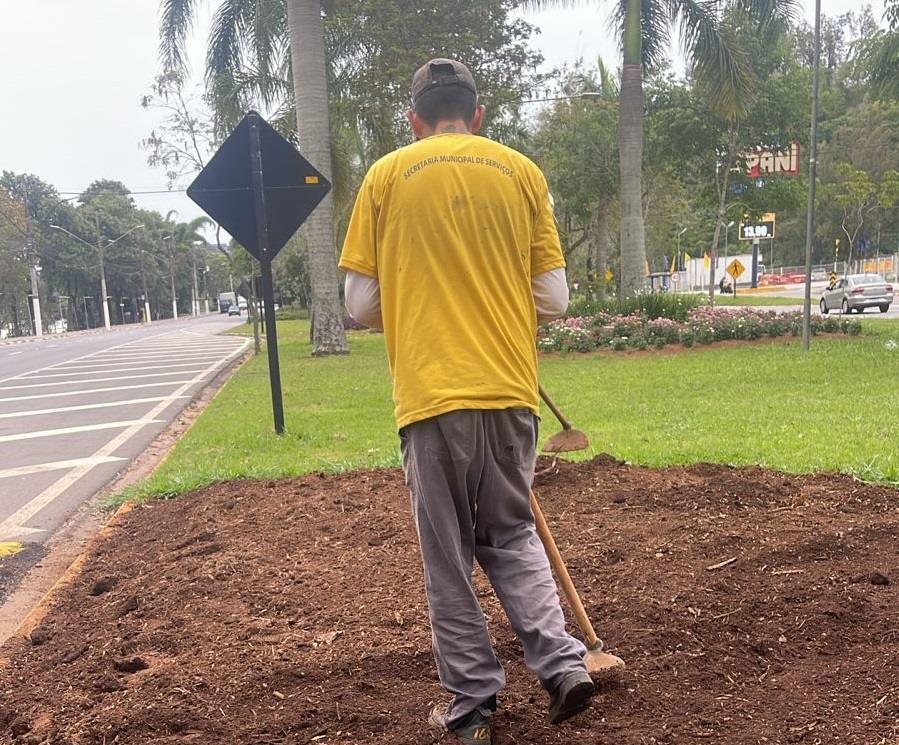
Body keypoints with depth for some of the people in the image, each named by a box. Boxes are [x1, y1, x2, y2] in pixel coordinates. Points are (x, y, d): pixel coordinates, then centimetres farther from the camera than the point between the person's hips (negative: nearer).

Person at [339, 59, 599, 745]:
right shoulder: (522, 172, 7)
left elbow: (362, 305, 1)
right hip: (510, 389, 2)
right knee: (513, 535, 21)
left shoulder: (387, 176, 3)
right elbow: (555, 299, 4)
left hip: (431, 393, -2)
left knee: (449, 557, 11)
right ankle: (563, 663, 12)